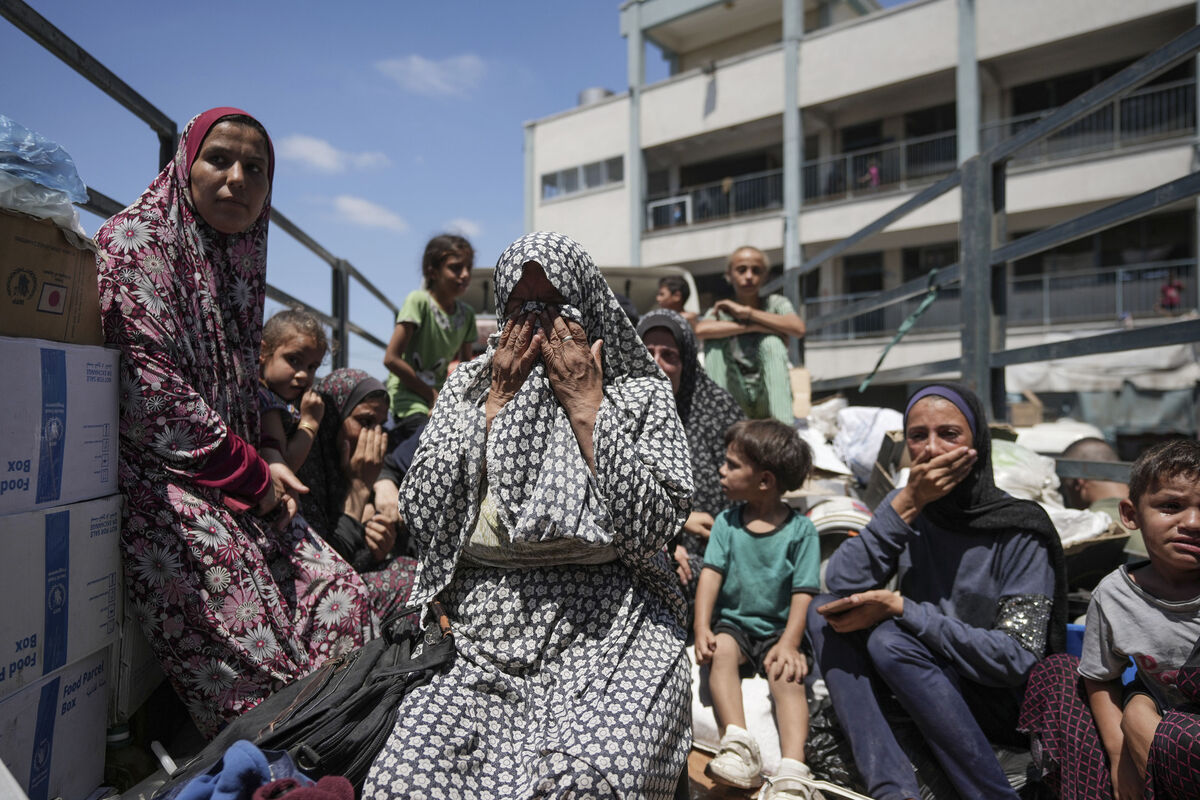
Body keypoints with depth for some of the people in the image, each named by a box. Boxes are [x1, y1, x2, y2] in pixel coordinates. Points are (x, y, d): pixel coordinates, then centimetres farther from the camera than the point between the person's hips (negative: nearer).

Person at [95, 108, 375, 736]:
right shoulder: (134, 243, -6)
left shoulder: (241, 259, 17)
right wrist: (253, 476, -11)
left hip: (235, 487, 8)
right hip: (155, 476, -7)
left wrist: (262, 468, 1)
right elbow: (150, 390, -17)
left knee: (339, 595, -8)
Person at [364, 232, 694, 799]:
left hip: (610, 627, -2)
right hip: (487, 630, 3)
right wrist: (497, 404, -1)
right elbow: (422, 518, 2)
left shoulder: (640, 394, 7)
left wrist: (586, 407, -7)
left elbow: (651, 529, -8)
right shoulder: (467, 386, 14)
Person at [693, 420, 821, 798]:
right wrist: (702, 629, -18)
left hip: (778, 629, -2)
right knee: (719, 651, -27)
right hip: (733, 623, 2)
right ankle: (739, 745, -35)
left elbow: (803, 593, -9)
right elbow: (711, 574, -5)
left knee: (787, 675, -28)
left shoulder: (800, 529, -4)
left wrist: (789, 643, -22)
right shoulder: (726, 522, 4)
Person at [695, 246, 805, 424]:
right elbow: (700, 331, -21)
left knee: (771, 342, -24)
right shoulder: (720, 310, 4)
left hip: (769, 396, 0)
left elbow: (798, 328, -20)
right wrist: (753, 326, -22)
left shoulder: (776, 303, 4)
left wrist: (747, 312, -17)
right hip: (735, 401, 0)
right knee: (714, 341, -18)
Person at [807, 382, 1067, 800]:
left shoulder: (1021, 530, -14)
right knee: (824, 613, -16)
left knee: (890, 639, -30)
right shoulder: (908, 509, -1)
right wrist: (906, 503, -22)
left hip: (1005, 704, -5)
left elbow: (1016, 659, -20)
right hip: (924, 688, 5)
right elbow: (841, 585, -15)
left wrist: (899, 608, -25)